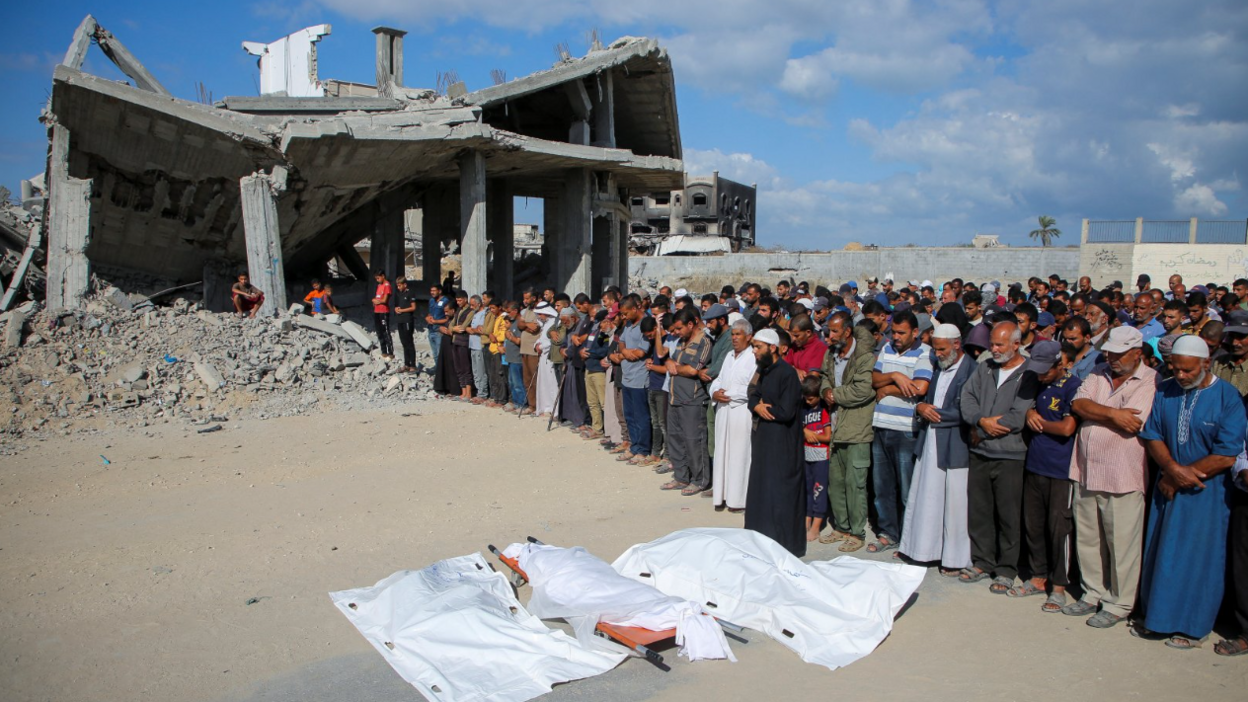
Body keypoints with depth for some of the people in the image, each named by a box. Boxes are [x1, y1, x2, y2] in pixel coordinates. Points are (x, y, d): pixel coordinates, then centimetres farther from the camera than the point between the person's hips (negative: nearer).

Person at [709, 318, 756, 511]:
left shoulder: (754, 358, -9)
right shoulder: (729, 356, 16)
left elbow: (752, 389, -17)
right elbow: (718, 379, 20)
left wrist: (728, 394, -12)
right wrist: (715, 392, -2)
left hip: (741, 411, -7)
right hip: (723, 409, 7)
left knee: (739, 454, -4)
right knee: (722, 452, 8)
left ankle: (738, 499, 2)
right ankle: (721, 495, 15)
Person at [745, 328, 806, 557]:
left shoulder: (787, 374, -17)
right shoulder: (765, 371, 11)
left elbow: (786, 411, -22)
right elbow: (754, 396, 13)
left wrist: (765, 408, -7)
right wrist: (758, 407, -9)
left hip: (782, 443, -9)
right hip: (764, 438, 9)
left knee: (779, 494, -3)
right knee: (761, 490, 14)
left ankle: (784, 545, 6)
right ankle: (762, 539, 25)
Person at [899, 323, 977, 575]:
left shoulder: (972, 371, -11)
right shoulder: (937, 367, 13)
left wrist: (933, 413, -11)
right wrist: (921, 408, -3)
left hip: (955, 447, -7)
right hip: (929, 443, 7)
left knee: (954, 504, 2)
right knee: (925, 499, 11)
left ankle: (955, 558, 14)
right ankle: (923, 548, 22)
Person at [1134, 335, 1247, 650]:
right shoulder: (1164, 392, 1)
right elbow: (1152, 436, 1)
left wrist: (1182, 476, -12)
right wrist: (1173, 468, -16)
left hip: (1206, 491, -4)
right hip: (1168, 487, 4)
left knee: (1197, 556, 3)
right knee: (1159, 552, 9)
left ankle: (1192, 626, 18)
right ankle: (1157, 615, 23)